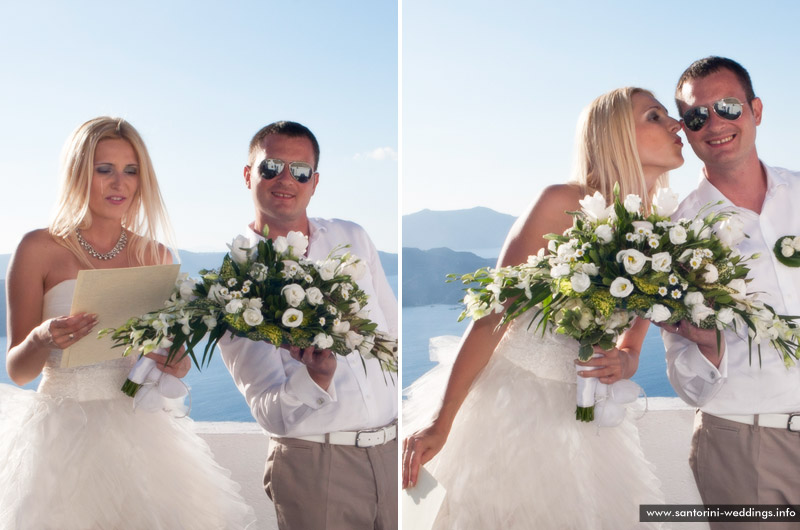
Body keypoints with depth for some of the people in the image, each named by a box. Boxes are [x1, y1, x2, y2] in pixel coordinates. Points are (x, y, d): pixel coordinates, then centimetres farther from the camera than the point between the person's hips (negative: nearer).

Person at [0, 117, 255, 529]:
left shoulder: (156, 257, 4)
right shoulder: (39, 248, -5)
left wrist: (175, 363, -9)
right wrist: (41, 340, -23)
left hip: (140, 431, 3)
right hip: (63, 434, -2)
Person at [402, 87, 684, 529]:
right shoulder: (562, 204, -15)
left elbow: (630, 349, 12)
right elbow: (492, 315, -16)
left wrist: (625, 363, -13)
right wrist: (441, 422, -16)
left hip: (580, 413, 6)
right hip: (507, 396, -5)